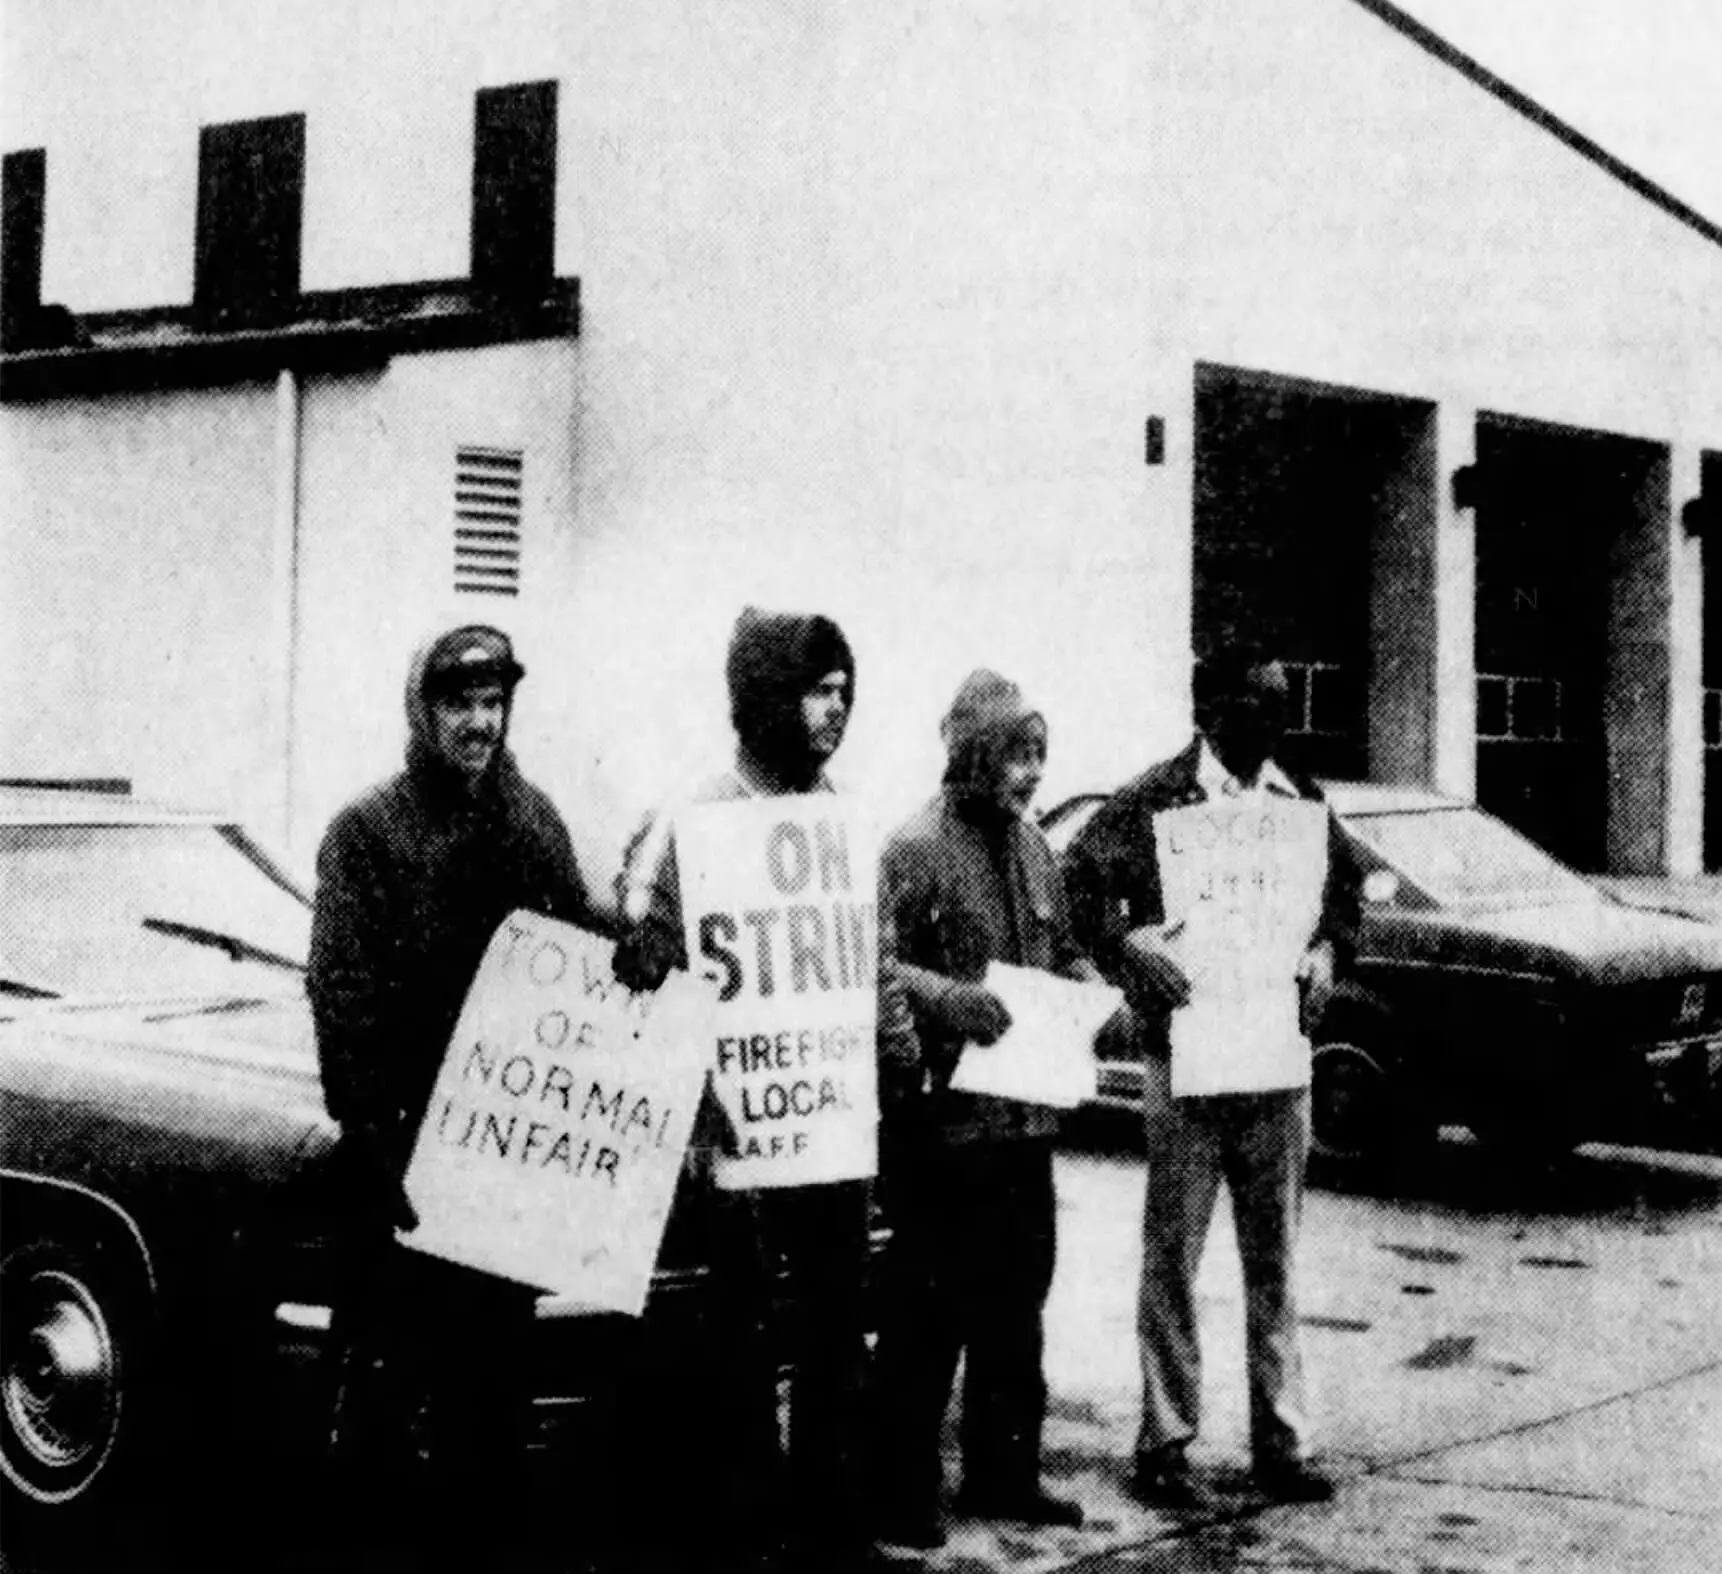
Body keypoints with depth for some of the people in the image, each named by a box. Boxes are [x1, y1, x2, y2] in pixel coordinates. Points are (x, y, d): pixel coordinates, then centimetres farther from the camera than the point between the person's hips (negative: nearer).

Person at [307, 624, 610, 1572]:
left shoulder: (533, 823, 10)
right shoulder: (366, 832, -4)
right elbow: (340, 996, -10)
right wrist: (375, 1132, -17)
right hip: (401, 1141, -4)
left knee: (495, 1353, 11)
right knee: (388, 1360, -1)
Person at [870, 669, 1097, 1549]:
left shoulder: (1034, 848, 13)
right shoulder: (916, 850, -10)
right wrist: (947, 997, -28)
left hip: (1026, 1114, 8)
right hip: (944, 1118, -8)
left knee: (1017, 1301, 14)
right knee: (928, 1309, -2)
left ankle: (1004, 1474, 26)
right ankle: (903, 1493, 7)